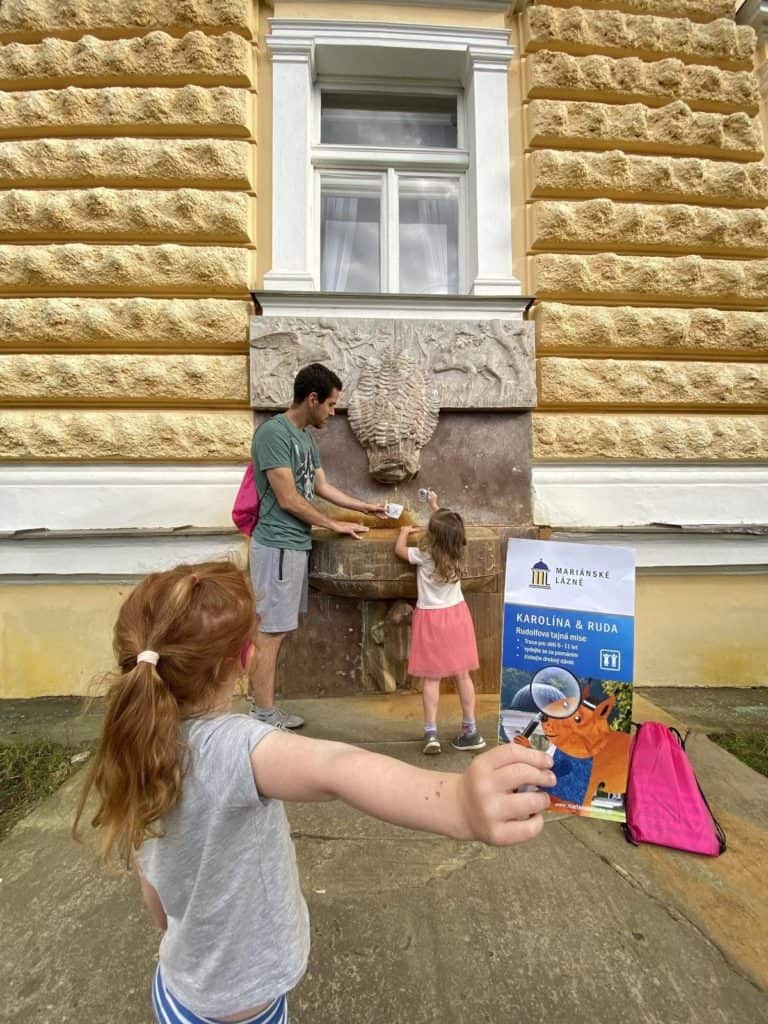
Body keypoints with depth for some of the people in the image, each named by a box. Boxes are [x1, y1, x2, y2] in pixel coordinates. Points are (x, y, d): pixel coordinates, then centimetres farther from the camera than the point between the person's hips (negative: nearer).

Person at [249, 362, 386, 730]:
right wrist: (335, 525, -8)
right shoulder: (273, 432, -15)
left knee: (275, 630, 13)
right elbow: (288, 499, -17)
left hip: (295, 544, 9)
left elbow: (322, 487, 21)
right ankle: (264, 717, 11)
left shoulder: (306, 437, 13)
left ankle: (263, 707, 24)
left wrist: (366, 507, 24)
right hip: (278, 546, -9)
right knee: (270, 632, -1)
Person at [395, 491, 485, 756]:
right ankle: (470, 731, 19)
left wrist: (405, 531, 21)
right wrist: (434, 505, 29)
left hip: (431, 619, -4)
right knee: (462, 675, 10)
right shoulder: (456, 552, -4)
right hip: (456, 615, 4)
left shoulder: (424, 556, -16)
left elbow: (399, 549, 4)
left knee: (431, 678, 4)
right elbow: (446, 528, 17)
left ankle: (431, 734, 7)